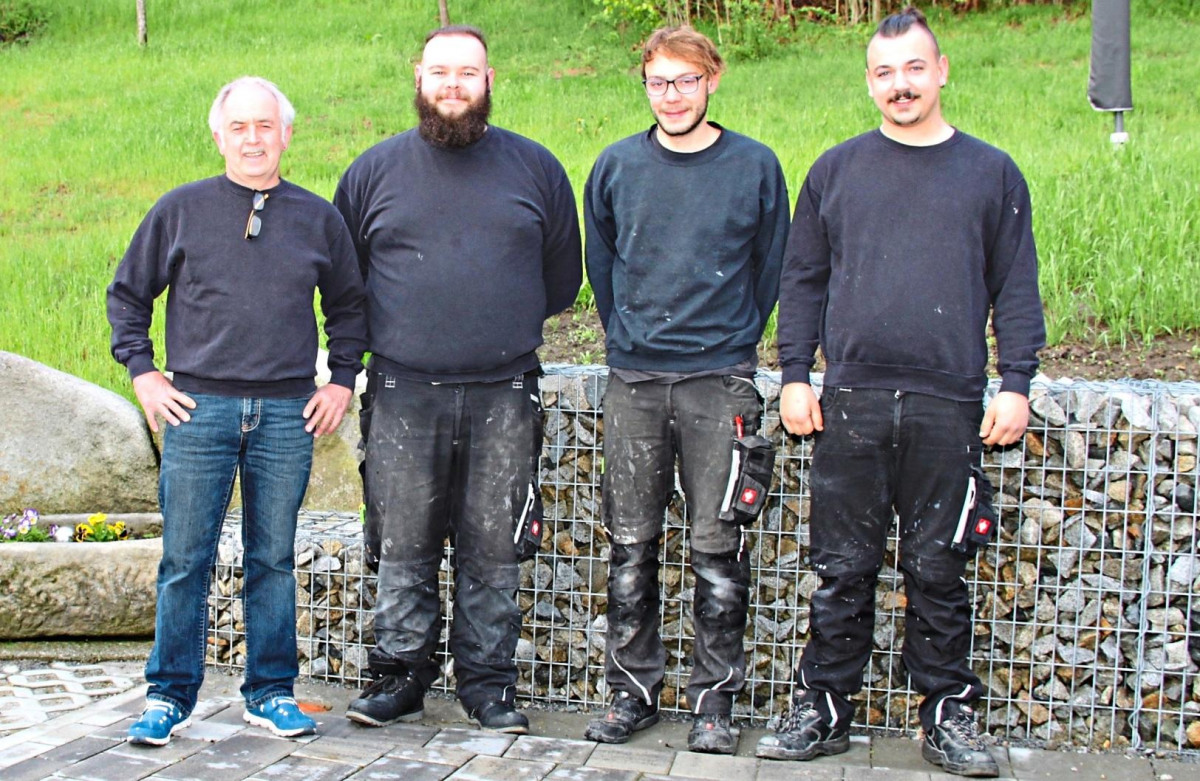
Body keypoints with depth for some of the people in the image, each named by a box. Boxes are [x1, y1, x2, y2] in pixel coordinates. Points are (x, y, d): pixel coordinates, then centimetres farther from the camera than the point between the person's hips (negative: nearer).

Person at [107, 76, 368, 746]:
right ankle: (170, 695, 12)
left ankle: (272, 691, 18)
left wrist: (342, 381, 10)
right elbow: (128, 294, 12)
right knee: (185, 559, 1)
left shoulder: (318, 217, 9)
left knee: (274, 559, 7)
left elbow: (349, 305, 19)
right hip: (199, 409, -1)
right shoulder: (181, 209, 5)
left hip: (288, 415, 1)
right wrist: (142, 372, 3)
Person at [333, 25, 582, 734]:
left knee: (493, 553, 4)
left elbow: (564, 279, 15)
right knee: (403, 549, 4)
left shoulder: (535, 167, 8)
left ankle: (489, 683, 15)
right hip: (403, 394, 0)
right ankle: (400, 676, 17)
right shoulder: (376, 169, 8)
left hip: (503, 397, 0)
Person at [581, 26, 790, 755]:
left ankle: (716, 696, 11)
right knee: (631, 545, 7)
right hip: (634, 382, 2)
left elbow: (771, 269, 9)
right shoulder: (617, 166, 6)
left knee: (719, 546, 0)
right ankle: (634, 688, 18)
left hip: (720, 380, -2)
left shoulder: (755, 166, 1)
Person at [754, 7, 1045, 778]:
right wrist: (795, 375, 4)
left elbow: (1017, 290, 8)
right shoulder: (836, 170, 11)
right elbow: (802, 281, 12)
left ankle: (949, 716, 16)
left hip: (950, 406, -1)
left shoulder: (991, 172, 9)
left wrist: (1016, 383, -1)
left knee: (939, 571, 5)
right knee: (843, 571, 5)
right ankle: (823, 711, 15)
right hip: (851, 403, 1)